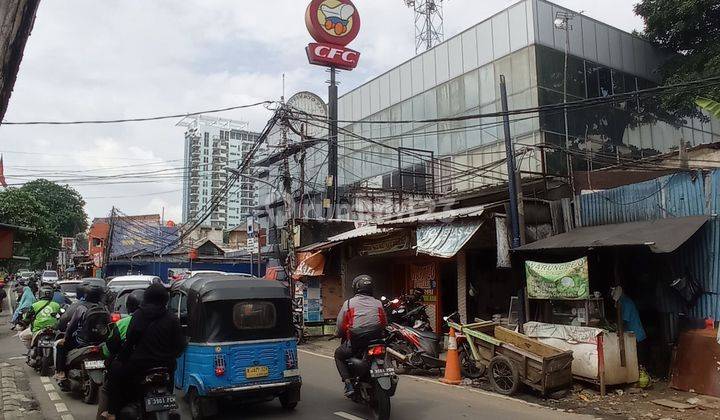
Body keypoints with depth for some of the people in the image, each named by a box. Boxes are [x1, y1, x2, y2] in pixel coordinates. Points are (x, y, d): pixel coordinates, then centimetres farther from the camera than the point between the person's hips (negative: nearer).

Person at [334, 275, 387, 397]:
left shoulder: (348, 303, 0)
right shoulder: (378, 303, 8)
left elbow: (340, 326, 3)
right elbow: (384, 323, 13)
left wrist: (341, 335, 24)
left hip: (355, 343, -3)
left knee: (338, 354, 24)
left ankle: (348, 384, 8)